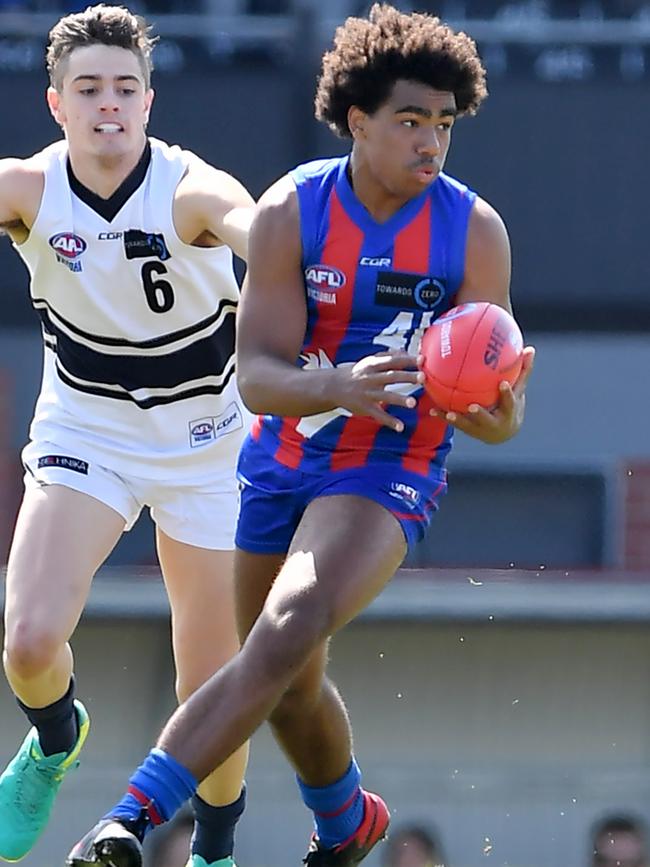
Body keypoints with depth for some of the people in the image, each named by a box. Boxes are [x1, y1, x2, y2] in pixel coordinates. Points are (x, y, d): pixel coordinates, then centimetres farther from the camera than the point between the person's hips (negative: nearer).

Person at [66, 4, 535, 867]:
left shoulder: (474, 230, -12)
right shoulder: (293, 211, -11)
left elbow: (496, 421, -9)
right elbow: (256, 379, -17)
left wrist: (498, 407, -35)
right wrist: (338, 386, -39)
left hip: (392, 471, -3)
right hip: (282, 462, 3)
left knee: (284, 638, -28)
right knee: (292, 688, 16)